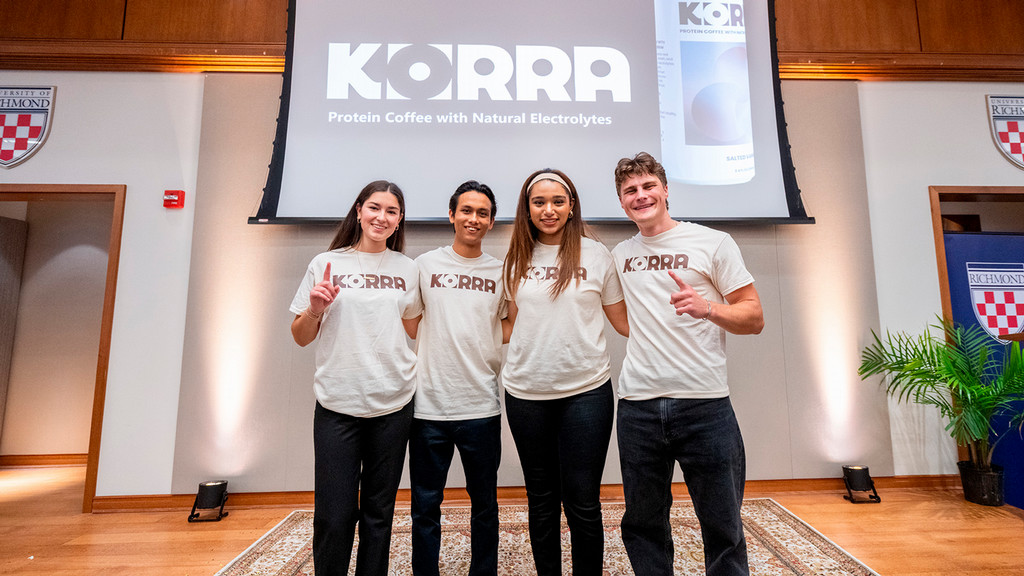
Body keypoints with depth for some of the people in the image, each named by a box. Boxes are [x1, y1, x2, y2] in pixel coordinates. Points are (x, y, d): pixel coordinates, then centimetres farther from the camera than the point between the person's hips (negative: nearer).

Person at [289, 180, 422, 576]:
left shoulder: (406, 268, 7)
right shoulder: (326, 264, 2)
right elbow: (301, 338, 4)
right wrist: (314, 310, -13)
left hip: (393, 403, 2)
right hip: (337, 404, -1)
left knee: (379, 512, 13)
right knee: (334, 516, 2)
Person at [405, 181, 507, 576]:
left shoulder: (501, 272, 5)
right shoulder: (425, 265, 3)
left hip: (481, 406, 1)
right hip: (428, 405, 0)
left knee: (484, 504, 15)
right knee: (425, 507, 12)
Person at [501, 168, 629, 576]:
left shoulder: (596, 254, 0)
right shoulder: (517, 259, 7)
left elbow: (623, 321, 4)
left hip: (586, 390, -2)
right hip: (526, 392, 3)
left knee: (582, 501, 5)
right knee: (541, 499, 15)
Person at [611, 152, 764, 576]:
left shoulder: (713, 242, 2)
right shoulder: (620, 255, 13)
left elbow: (754, 318, -1)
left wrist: (707, 308, -18)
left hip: (704, 404, -3)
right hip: (637, 405, 3)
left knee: (723, 527, 7)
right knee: (643, 525, 14)